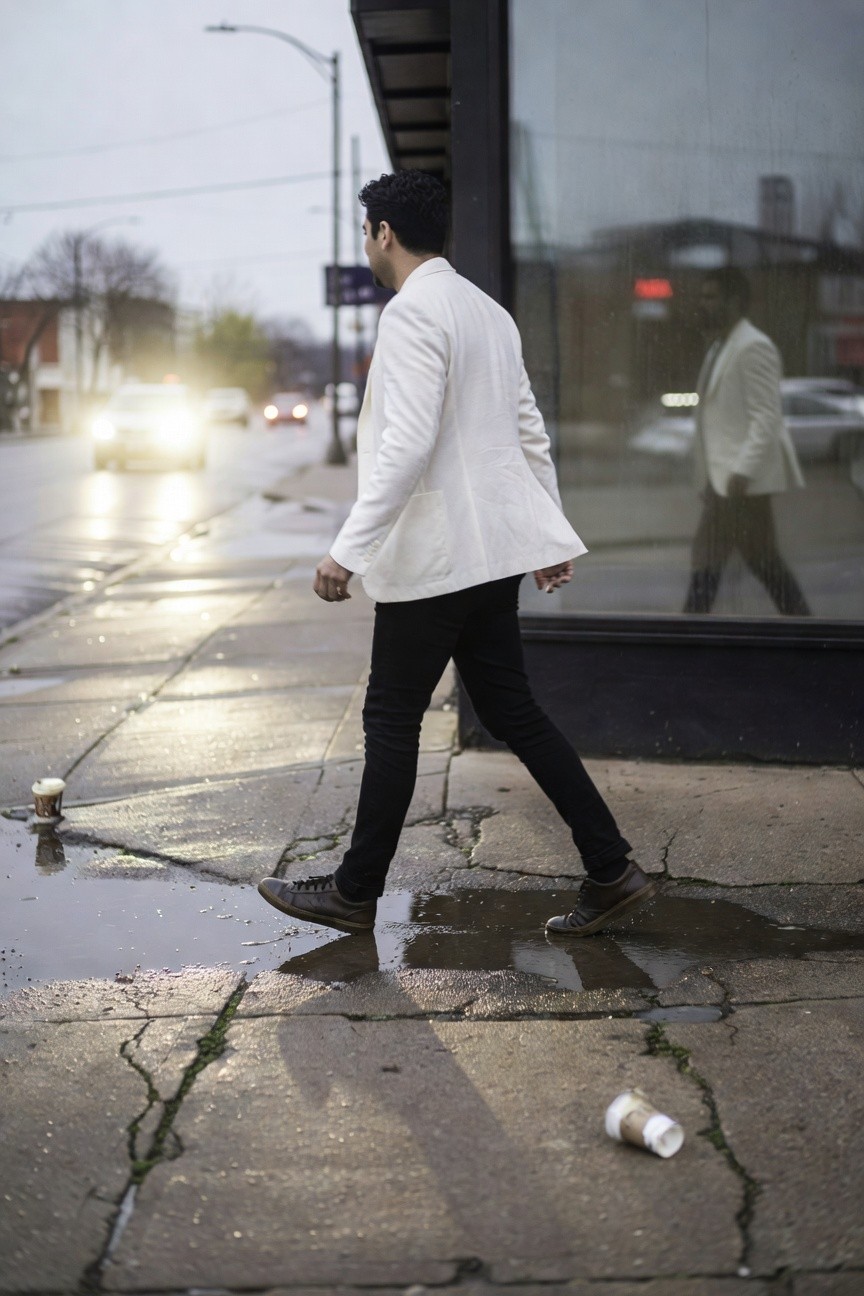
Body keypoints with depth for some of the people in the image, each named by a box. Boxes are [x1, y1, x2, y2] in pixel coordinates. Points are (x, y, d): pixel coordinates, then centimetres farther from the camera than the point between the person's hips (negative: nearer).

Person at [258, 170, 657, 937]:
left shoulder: (412, 312, -13)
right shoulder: (488, 311, 15)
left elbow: (407, 444, -23)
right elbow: (531, 433, 17)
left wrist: (348, 551, -24)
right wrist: (551, 536, 21)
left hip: (432, 556, -9)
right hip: (494, 551, 9)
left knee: (392, 722, 2)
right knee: (511, 711, 11)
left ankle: (356, 892, 15)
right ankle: (611, 870, 10)